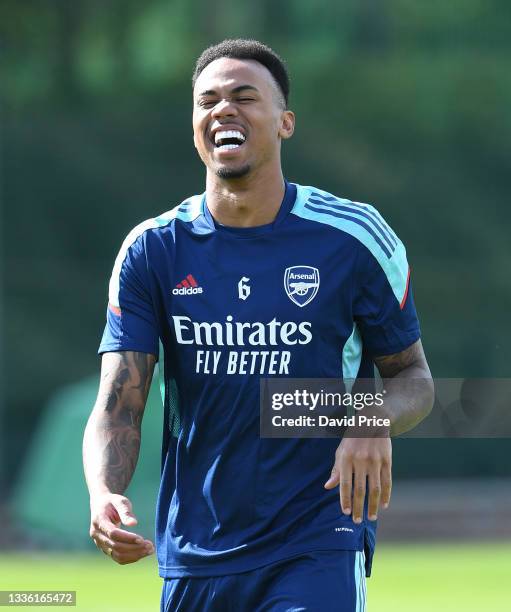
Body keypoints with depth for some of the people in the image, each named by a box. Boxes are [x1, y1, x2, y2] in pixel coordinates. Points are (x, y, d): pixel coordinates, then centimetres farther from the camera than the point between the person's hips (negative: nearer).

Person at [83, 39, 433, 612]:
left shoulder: (353, 237, -4)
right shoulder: (152, 251, 0)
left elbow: (414, 378, 6)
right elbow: (117, 407, -6)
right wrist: (104, 496, -27)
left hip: (320, 548, -3)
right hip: (193, 558, 3)